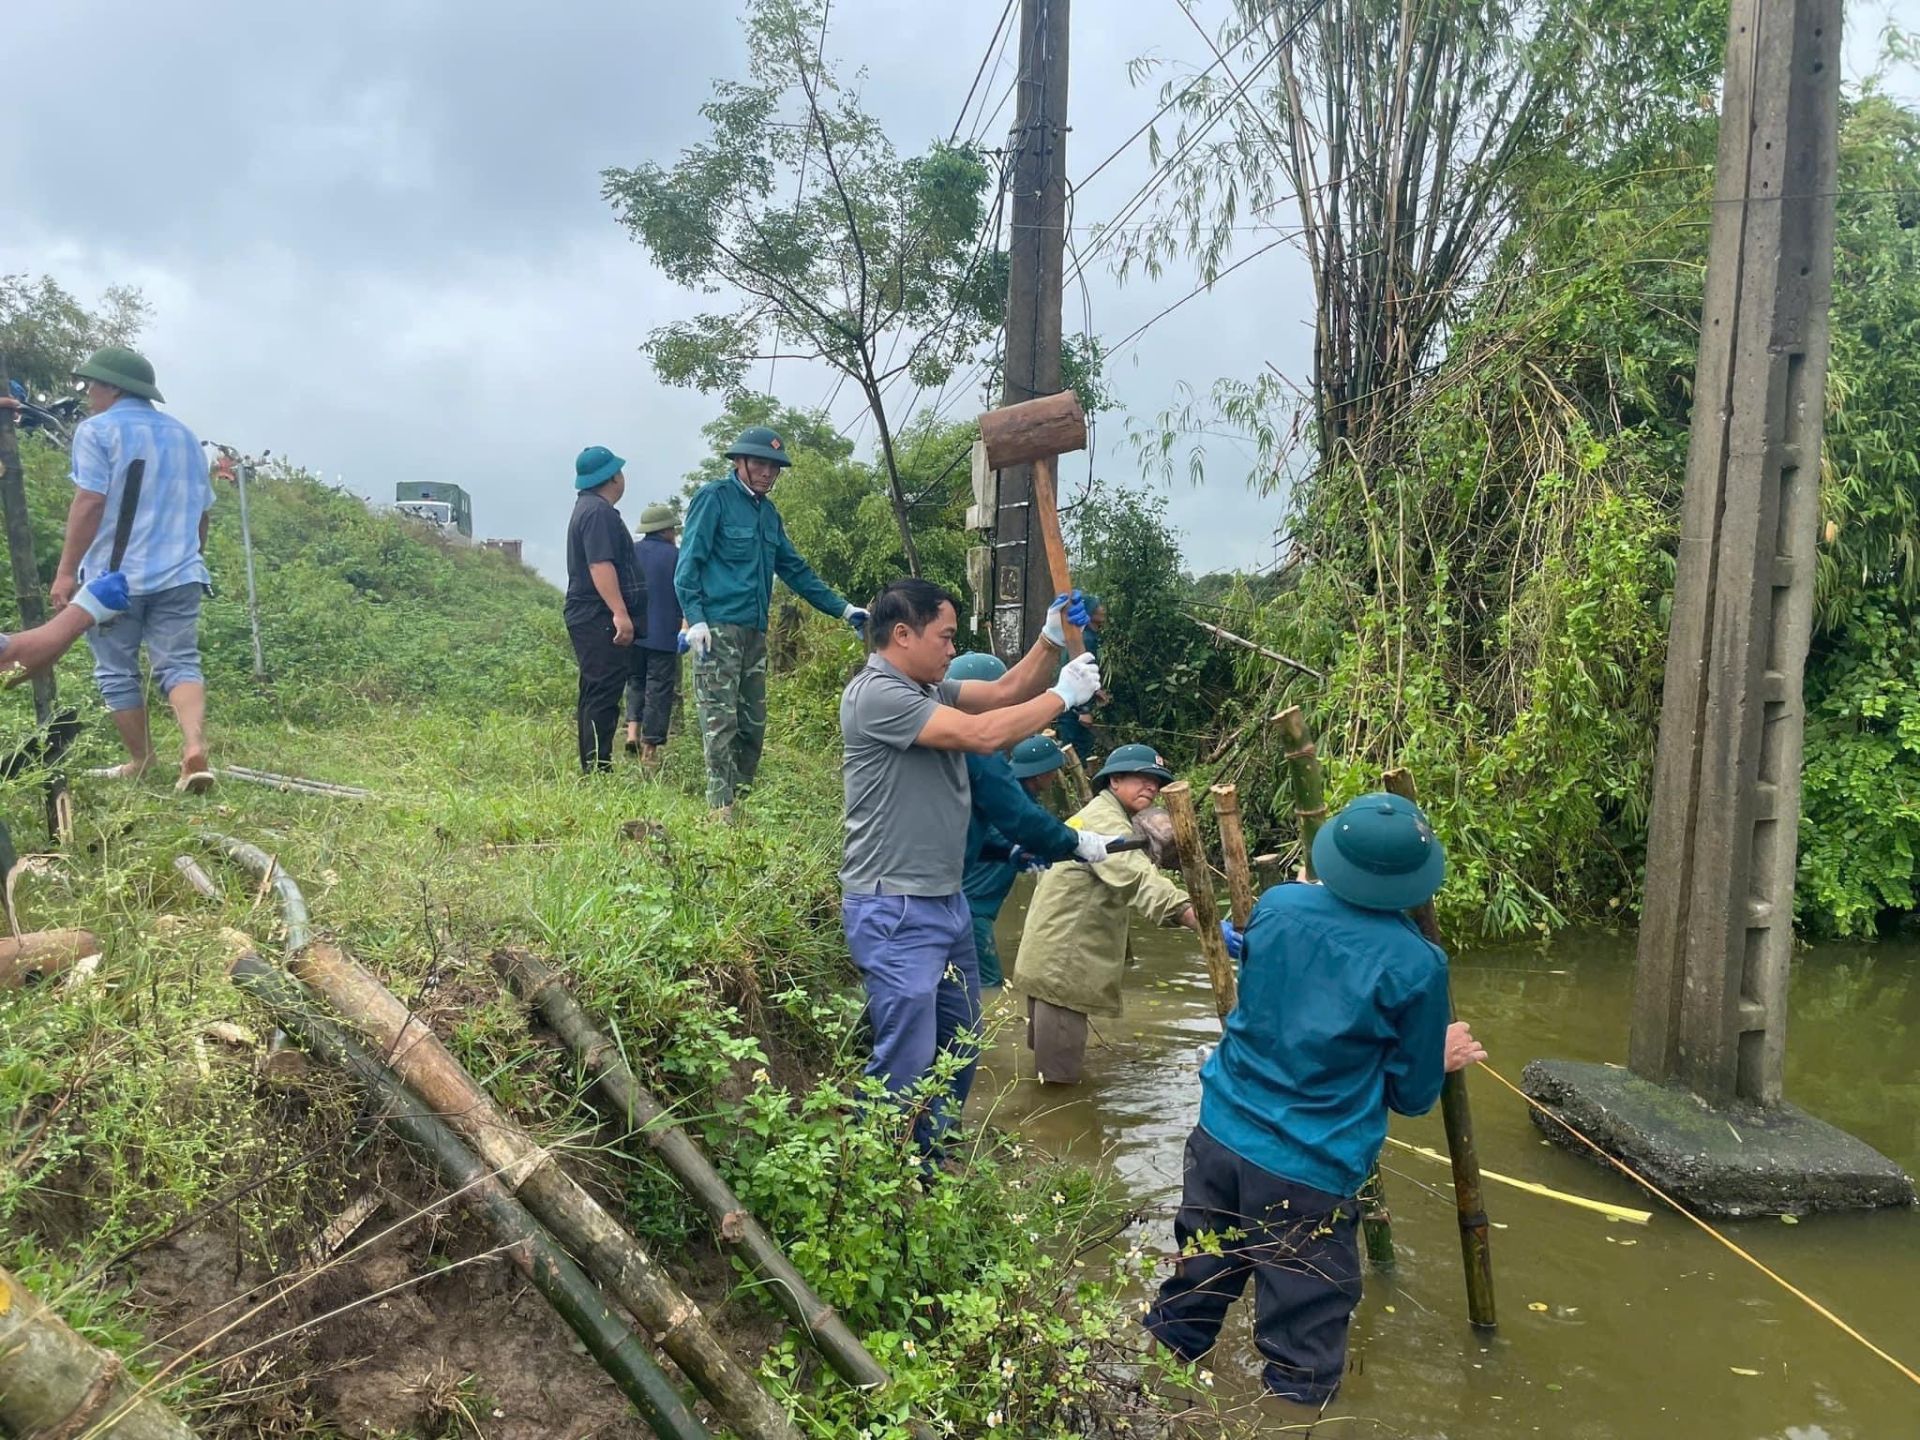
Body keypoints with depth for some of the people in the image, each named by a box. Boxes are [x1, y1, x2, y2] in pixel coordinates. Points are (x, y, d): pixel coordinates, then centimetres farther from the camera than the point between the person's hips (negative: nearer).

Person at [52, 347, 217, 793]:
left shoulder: (97, 430, -4)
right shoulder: (183, 434, 15)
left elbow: (90, 503, -13)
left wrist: (65, 571, -10)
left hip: (115, 575, -4)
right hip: (179, 573, 4)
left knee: (117, 672, 9)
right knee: (179, 663, 1)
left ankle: (141, 762, 17)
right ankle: (195, 747, -21)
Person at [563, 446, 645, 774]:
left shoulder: (587, 508, 21)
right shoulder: (599, 512, -14)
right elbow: (600, 565, -24)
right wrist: (620, 612, -27)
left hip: (589, 619, 11)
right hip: (600, 620, -11)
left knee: (594, 696, 14)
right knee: (603, 697, -11)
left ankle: (592, 770, 19)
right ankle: (598, 770, -10)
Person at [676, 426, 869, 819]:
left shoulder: (768, 512, 20)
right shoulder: (714, 498, -2)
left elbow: (796, 570, 24)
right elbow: (688, 562, -8)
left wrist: (843, 609, 19)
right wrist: (695, 619, -19)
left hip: (754, 631, 8)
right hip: (717, 627, -8)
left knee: (753, 723, 8)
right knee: (720, 721, -10)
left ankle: (741, 799, 16)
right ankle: (722, 808, -9)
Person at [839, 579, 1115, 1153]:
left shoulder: (928, 689, 11)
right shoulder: (876, 693, -18)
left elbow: (1005, 691, 16)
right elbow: (983, 734, -23)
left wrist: (1051, 640, 0)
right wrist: (1063, 696, -12)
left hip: (946, 901, 10)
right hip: (895, 913, -10)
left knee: (959, 1054, 19)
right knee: (907, 1065, -6)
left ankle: (930, 1160, 34)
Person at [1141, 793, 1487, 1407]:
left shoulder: (1276, 906, -3)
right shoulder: (1416, 964, -15)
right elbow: (1410, 1095, -3)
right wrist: (1443, 1059, 16)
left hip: (1221, 1133, 5)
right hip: (1310, 1170, -5)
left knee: (1191, 1297, 25)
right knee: (1302, 1367, 12)